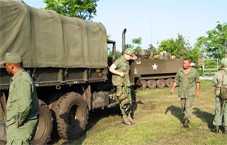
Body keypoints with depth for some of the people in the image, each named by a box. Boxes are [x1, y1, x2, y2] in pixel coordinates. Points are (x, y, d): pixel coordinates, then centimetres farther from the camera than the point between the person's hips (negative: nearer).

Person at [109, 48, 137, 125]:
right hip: (120, 83, -8)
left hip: (126, 83, 8)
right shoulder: (119, 61, -13)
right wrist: (120, 73, -20)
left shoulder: (127, 61, 13)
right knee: (123, 100, -6)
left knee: (129, 100, 9)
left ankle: (129, 116, 18)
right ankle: (124, 117, 6)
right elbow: (111, 69, -21)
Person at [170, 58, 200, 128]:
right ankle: (185, 118, 31)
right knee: (183, 106, 12)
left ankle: (186, 121, -14)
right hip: (182, 92, 3)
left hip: (191, 92, -3)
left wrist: (198, 91, 1)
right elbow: (176, 80, 4)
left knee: (188, 106, -14)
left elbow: (197, 81, 3)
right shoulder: (180, 71, 0)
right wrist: (172, 88, -6)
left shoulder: (194, 71, -5)